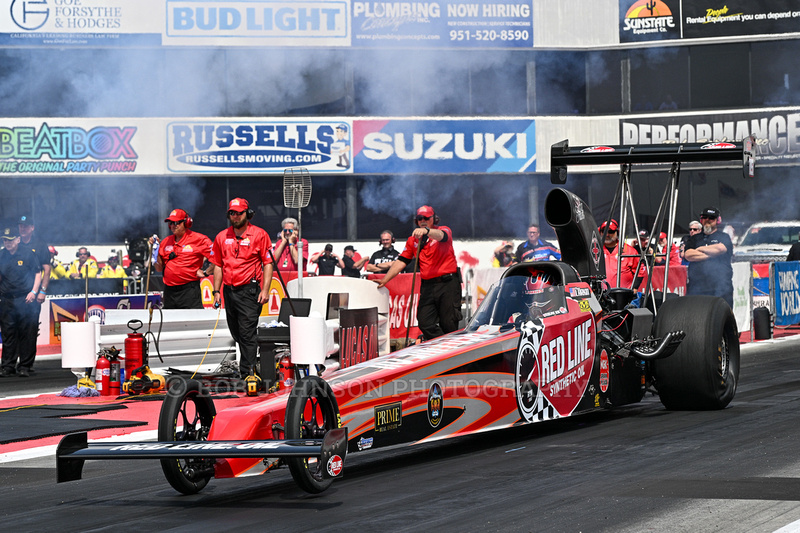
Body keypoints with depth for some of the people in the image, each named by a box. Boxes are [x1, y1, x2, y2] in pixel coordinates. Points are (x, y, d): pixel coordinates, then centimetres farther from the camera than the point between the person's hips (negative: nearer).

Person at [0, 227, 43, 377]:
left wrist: (33, 292, -8)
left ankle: (25, 366, 4)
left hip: (26, 300, -3)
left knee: (27, 334, -2)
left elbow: (38, 273, 2)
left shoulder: (28, 254, -1)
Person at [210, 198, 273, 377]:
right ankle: (251, 362, 23)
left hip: (249, 290, -6)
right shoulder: (222, 237, 12)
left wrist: (265, 290, -11)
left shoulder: (259, 235, -1)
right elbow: (218, 266, 17)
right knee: (236, 333, 11)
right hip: (229, 291, 6)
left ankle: (246, 371, -13)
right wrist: (216, 291, 10)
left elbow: (268, 263, -3)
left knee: (247, 333, -11)